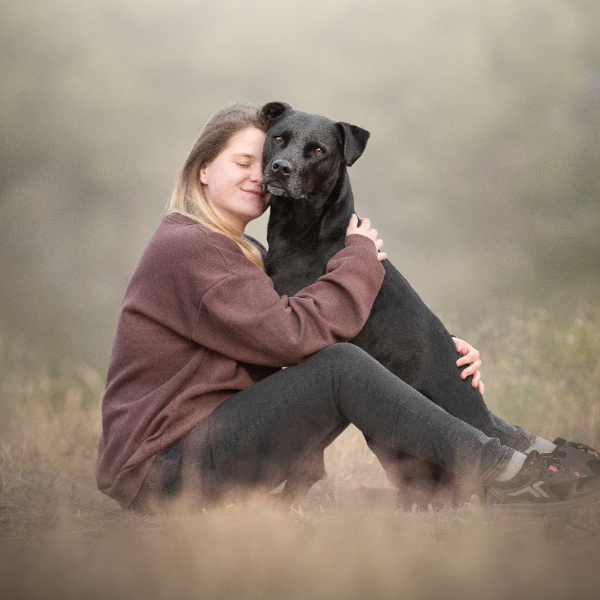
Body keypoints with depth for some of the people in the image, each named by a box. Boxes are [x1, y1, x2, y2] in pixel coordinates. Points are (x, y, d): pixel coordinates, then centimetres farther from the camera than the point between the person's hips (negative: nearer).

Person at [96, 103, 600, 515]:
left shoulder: (246, 253, 19)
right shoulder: (186, 248, -14)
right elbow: (294, 336, -22)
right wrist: (361, 259, -8)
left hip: (220, 434, 10)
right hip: (163, 466, -10)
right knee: (341, 367, -24)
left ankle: (515, 443, 0)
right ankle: (504, 473, -19)